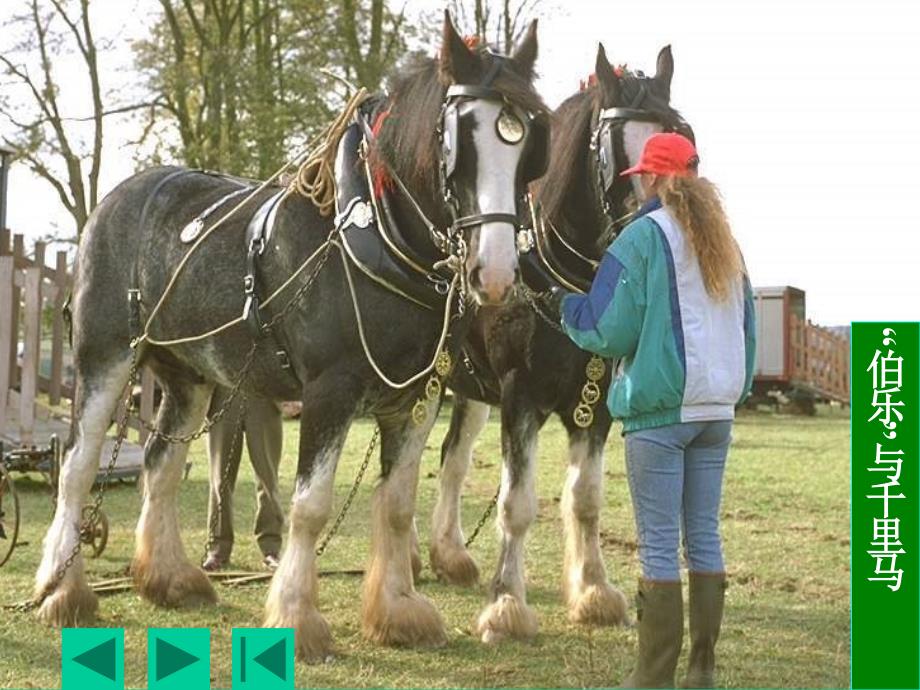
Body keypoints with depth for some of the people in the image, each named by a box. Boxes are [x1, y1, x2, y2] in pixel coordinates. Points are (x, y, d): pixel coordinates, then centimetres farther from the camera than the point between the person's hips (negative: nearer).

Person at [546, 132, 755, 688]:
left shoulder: (643, 237, -9)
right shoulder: (727, 245, 13)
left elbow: (610, 332, -10)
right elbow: (747, 328, 19)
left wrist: (566, 307, 8)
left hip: (659, 408, -6)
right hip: (718, 410, 6)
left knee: (659, 543, -3)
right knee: (704, 535, 10)